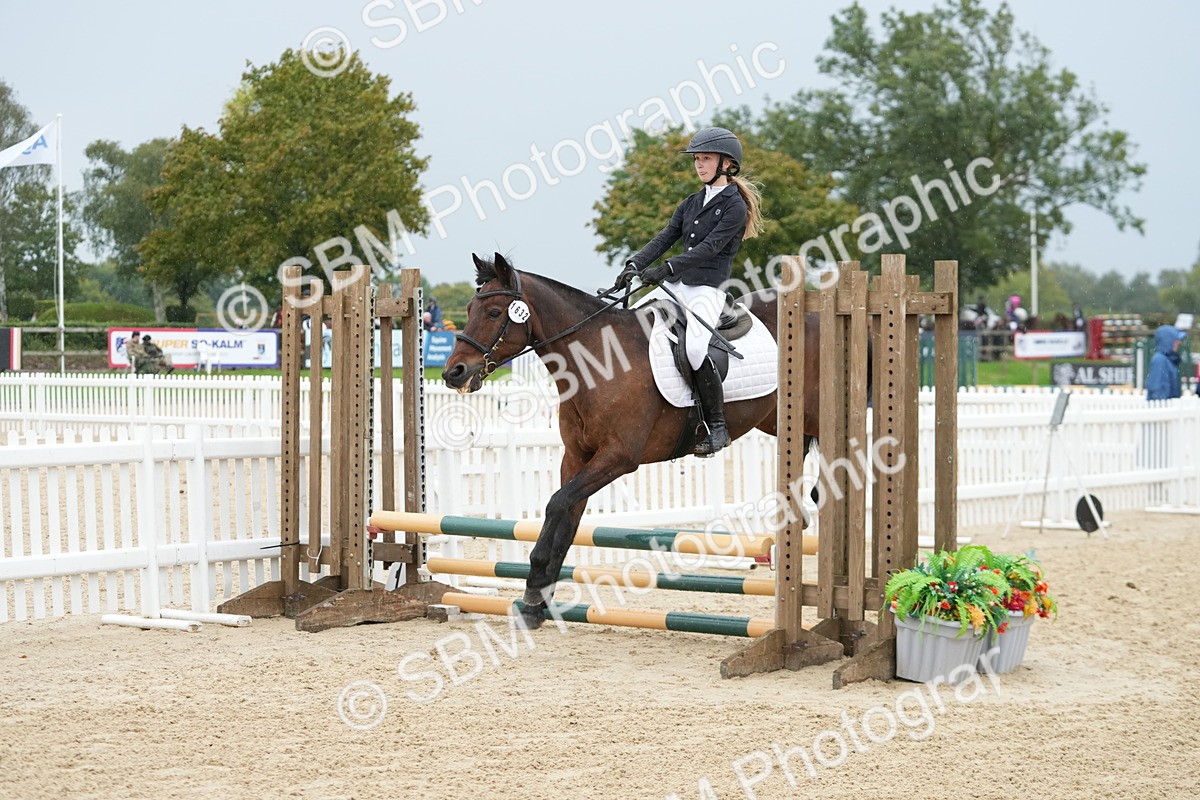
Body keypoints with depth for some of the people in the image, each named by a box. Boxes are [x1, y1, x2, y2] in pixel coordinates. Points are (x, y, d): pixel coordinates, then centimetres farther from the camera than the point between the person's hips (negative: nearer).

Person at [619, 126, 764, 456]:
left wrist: (666, 268, -28)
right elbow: (664, 238, 8)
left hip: (708, 289, -8)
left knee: (695, 347, -30)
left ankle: (718, 427, -21)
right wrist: (636, 264, -10)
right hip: (677, 285, 8)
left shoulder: (734, 207, -6)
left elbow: (709, 247, -18)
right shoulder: (691, 203, 17)